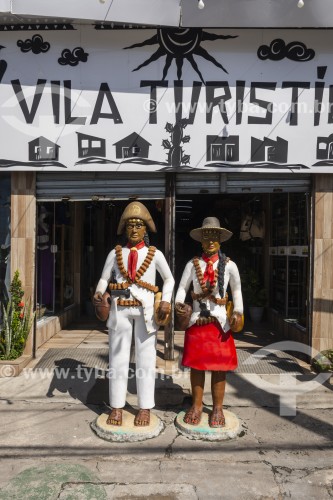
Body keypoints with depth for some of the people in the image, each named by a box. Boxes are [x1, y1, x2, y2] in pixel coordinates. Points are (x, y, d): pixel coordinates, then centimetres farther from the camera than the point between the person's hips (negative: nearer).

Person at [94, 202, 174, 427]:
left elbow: (169, 279, 10)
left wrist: (166, 300, -5)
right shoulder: (115, 253, 6)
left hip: (145, 309, -1)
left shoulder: (155, 254, 3)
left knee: (146, 358, 5)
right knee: (118, 357, 7)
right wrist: (99, 292, -14)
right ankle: (116, 407, 18)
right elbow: (104, 278, 8)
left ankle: (145, 407, 16)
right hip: (120, 308, 1)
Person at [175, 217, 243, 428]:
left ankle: (218, 409, 23)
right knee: (196, 364, 9)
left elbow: (237, 290, 7)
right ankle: (197, 406, 26)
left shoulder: (229, 265, -2)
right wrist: (179, 303, -17)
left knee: (219, 366, 6)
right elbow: (182, 288, 1)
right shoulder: (193, 264, 0)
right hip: (197, 321, 1)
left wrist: (238, 312, -5)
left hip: (220, 322, -1)